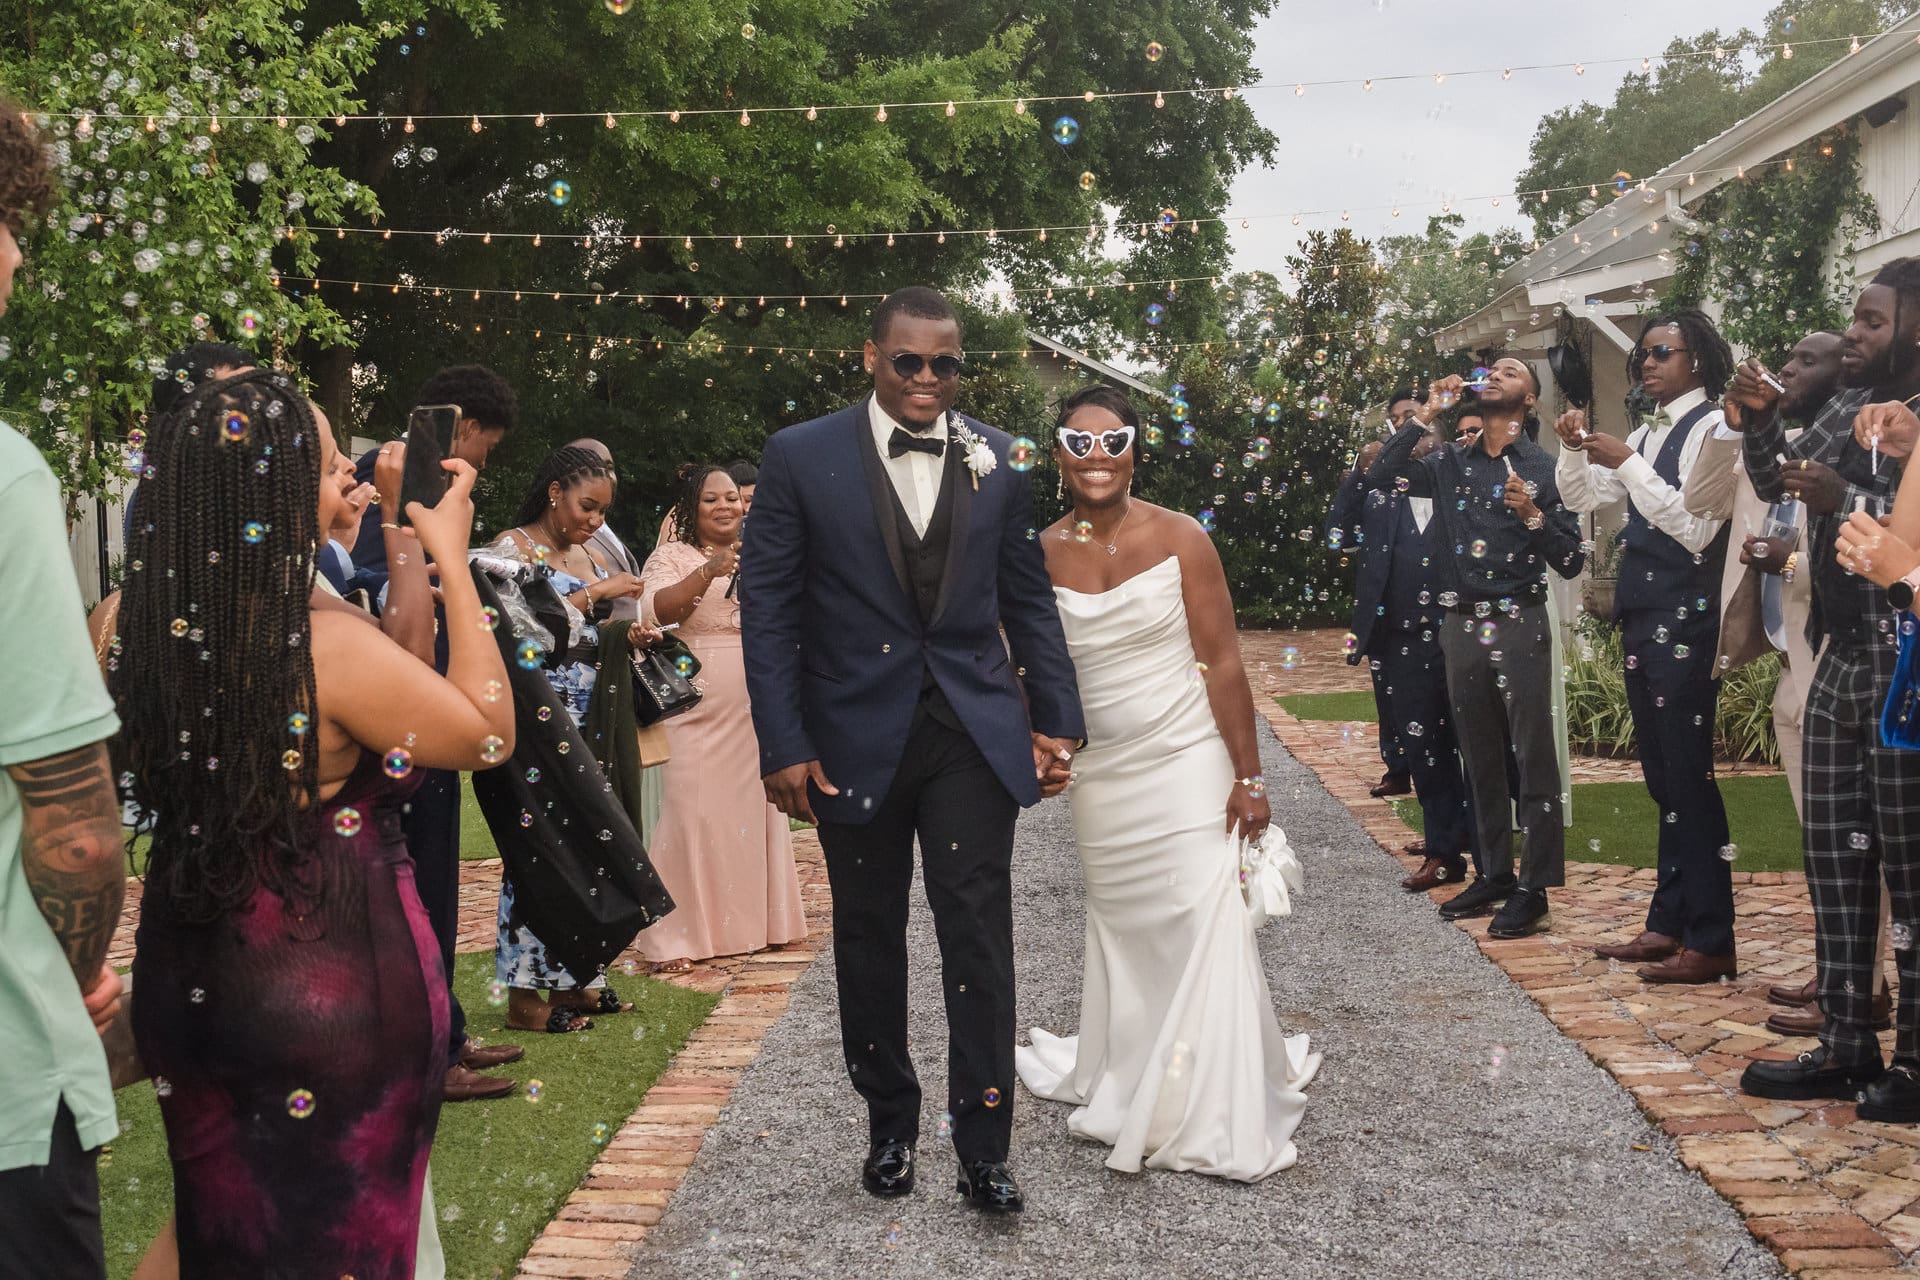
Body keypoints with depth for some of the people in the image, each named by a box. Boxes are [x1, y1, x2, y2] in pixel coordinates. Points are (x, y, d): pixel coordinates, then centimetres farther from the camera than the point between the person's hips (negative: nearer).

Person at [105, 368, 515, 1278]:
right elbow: (487, 735, -10)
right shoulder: (330, 642, -25)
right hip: (340, 989, -6)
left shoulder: (122, 623, -7)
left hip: (186, 986, 6)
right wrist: (451, 562, -6)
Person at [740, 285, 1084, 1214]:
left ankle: (983, 1147, 8)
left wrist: (1056, 717, 4)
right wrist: (782, 745, -8)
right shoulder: (802, 458, -3)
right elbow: (767, 608, -3)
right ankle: (890, 1123, 29)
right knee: (870, 940, 12)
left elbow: (1028, 599, 9)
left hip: (973, 735, 1)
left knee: (979, 936, -1)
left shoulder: (996, 459, 4)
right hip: (856, 739, 0)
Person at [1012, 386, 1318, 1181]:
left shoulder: (1181, 540, -9)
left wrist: (1248, 778, -10)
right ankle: (1131, 1088, 31)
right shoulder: (1043, 554, -1)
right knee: (1120, 930, 14)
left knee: (1204, 930, -4)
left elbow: (1222, 661, -9)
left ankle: (1217, 1115, 9)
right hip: (1099, 777, 3)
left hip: (1186, 766, -3)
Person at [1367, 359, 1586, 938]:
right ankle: (1492, 874, 23)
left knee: (1533, 760, -3)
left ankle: (1534, 891, 1)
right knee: (1480, 759, 12)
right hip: (1461, 624, 4)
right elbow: (1380, 477, 0)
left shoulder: (1543, 466, 0)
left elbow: (1571, 561, -2)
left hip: (1518, 624, -4)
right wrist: (1426, 415, -1)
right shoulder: (1451, 460, 11)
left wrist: (1533, 514, -19)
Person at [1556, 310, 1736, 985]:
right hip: (1642, 618, 9)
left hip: (1684, 618, -9)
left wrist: (1627, 464, -18)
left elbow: (1696, 527, -19)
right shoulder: (1648, 434, 15)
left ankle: (1710, 943, 0)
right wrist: (1575, 447, 2)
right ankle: (1669, 923, 22)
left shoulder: (1712, 428, -10)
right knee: (1662, 776, 14)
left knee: (1688, 777, -6)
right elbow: (1579, 497, 20)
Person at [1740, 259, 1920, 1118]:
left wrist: (1845, 502, -21)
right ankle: (1846, 1047, 20)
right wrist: (1759, 419, 4)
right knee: (1832, 854, 11)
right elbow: (1774, 481, 21)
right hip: (1841, 661, 8)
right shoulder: (1849, 408, 12)